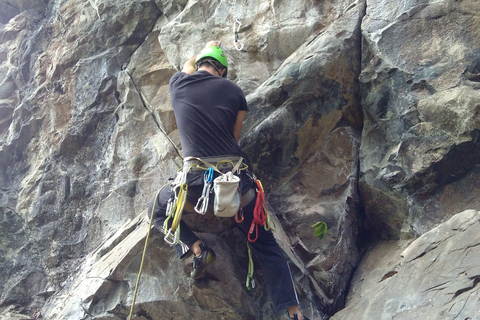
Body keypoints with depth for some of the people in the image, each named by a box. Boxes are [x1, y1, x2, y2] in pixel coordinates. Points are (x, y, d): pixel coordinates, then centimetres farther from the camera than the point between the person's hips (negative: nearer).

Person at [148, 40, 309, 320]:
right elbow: (235, 137, 14)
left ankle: (196, 247, 3)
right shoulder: (233, 90, 8)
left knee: (157, 211, 28)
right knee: (268, 247, 11)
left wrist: (207, 49, 53)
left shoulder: (178, 84, 10)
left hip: (196, 178, -1)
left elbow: (188, 67, 35)